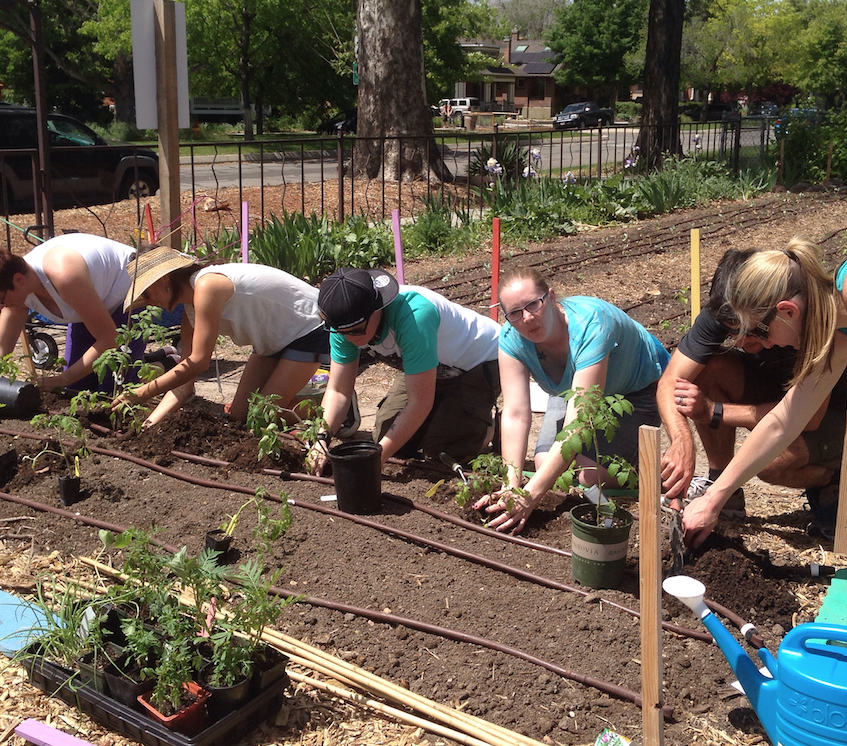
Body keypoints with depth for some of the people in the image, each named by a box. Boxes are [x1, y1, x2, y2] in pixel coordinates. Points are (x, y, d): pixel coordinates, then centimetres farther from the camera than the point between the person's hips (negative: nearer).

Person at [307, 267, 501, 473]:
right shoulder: (346, 320, -19)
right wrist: (322, 438, -29)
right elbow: (338, 390, -12)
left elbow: (420, 402, -37)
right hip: (436, 370, 7)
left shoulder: (413, 315, -41)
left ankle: (487, 427, 9)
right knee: (385, 437, -1)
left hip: (480, 362, -7)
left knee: (440, 448, -21)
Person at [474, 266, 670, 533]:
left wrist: (530, 494, -52)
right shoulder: (511, 338, -25)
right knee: (546, 464, -13)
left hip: (639, 388, -5)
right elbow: (515, 415, -28)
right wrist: (511, 486, -41)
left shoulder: (591, 326, -41)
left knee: (591, 474, -21)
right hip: (572, 389, 5)